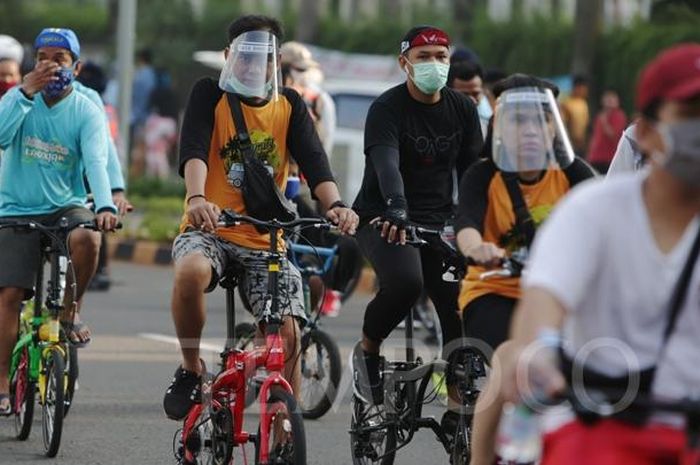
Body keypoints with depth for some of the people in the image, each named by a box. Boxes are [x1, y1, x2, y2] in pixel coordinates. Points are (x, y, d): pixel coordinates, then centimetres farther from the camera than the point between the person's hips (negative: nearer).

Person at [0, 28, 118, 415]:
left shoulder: (86, 111, -4)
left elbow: (96, 161, -18)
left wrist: (105, 205, -35)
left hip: (66, 205, 0)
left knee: (85, 238, -34)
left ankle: (70, 307, -5)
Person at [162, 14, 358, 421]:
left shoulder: (289, 106, 9)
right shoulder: (210, 95, 0)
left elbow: (314, 159, -7)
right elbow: (194, 149, -17)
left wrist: (335, 204, -28)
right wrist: (197, 198, -38)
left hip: (266, 240, 3)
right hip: (209, 229, -3)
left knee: (288, 331, -13)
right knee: (191, 271, -36)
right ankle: (191, 369, -12)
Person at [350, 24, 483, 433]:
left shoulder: (463, 109, 6)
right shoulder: (388, 108, -11)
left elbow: (473, 169, 3)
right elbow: (387, 163, -28)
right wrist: (396, 209, -46)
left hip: (439, 221, 5)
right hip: (385, 220, -5)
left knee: (460, 307, -10)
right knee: (405, 281, -32)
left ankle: (458, 400, -1)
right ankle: (367, 350, -4)